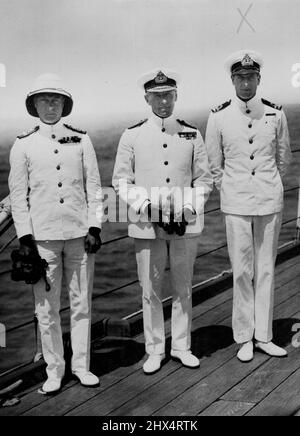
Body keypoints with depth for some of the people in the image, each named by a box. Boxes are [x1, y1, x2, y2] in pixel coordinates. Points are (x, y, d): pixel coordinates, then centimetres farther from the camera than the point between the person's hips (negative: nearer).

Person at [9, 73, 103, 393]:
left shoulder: (80, 139, 7)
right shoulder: (23, 145, 4)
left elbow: (93, 186, 7)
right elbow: (17, 195, 3)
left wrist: (94, 227, 0)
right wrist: (25, 237, -3)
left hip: (79, 234, 1)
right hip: (42, 237, -1)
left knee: (81, 304, 7)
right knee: (46, 308, 4)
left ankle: (81, 365, 22)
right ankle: (54, 370, 18)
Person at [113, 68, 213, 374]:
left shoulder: (192, 134, 6)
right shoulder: (132, 136, 1)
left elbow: (204, 180, 9)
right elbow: (121, 182, 1)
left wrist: (188, 212, -5)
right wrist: (147, 209, -11)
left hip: (186, 225, 2)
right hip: (146, 226, -1)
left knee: (183, 288, 10)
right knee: (150, 290, 5)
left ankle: (182, 346, 25)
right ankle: (155, 351, 19)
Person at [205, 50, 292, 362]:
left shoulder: (275, 114, 2)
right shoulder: (218, 117, -2)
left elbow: (283, 158, 14)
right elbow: (214, 164, 7)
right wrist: (229, 191, 8)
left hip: (270, 202, 2)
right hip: (236, 205, -1)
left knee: (266, 270, 7)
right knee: (242, 272, 3)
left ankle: (263, 336, 18)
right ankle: (244, 338, 15)